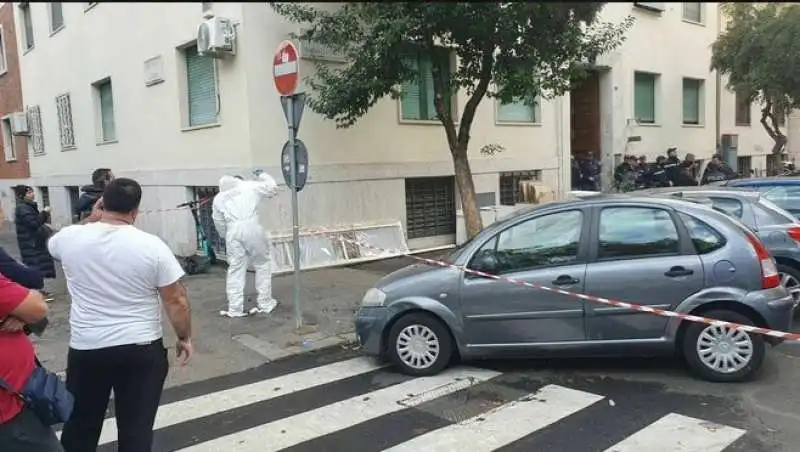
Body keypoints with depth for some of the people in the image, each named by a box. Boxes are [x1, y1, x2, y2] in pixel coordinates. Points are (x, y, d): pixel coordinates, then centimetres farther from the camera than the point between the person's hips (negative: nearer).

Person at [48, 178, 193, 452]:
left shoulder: (70, 237, -6)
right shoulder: (152, 245, -13)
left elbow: (56, 244, 21)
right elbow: (177, 301, -10)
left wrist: (91, 219, 16)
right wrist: (184, 338, 3)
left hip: (86, 349, 2)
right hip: (142, 350, -2)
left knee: (80, 425, 20)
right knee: (137, 429, 7)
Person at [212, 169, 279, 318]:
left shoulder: (218, 198, 22)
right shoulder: (250, 186, 15)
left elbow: (219, 223, 20)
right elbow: (272, 188, 22)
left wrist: (226, 236, 34)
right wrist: (262, 175, 37)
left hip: (233, 231, 2)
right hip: (252, 227, -2)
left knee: (235, 269, 10)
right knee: (262, 265, 13)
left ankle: (235, 309, 10)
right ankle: (264, 303, 16)